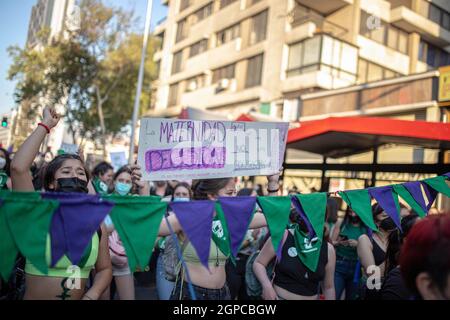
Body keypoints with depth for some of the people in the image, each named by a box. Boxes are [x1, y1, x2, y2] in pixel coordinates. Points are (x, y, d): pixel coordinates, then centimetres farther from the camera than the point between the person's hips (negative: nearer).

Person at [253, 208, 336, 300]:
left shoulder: (328, 249, -4)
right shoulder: (282, 236, -12)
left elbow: (328, 287, 5)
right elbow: (258, 263, -6)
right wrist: (267, 286, -21)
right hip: (279, 297, -3)